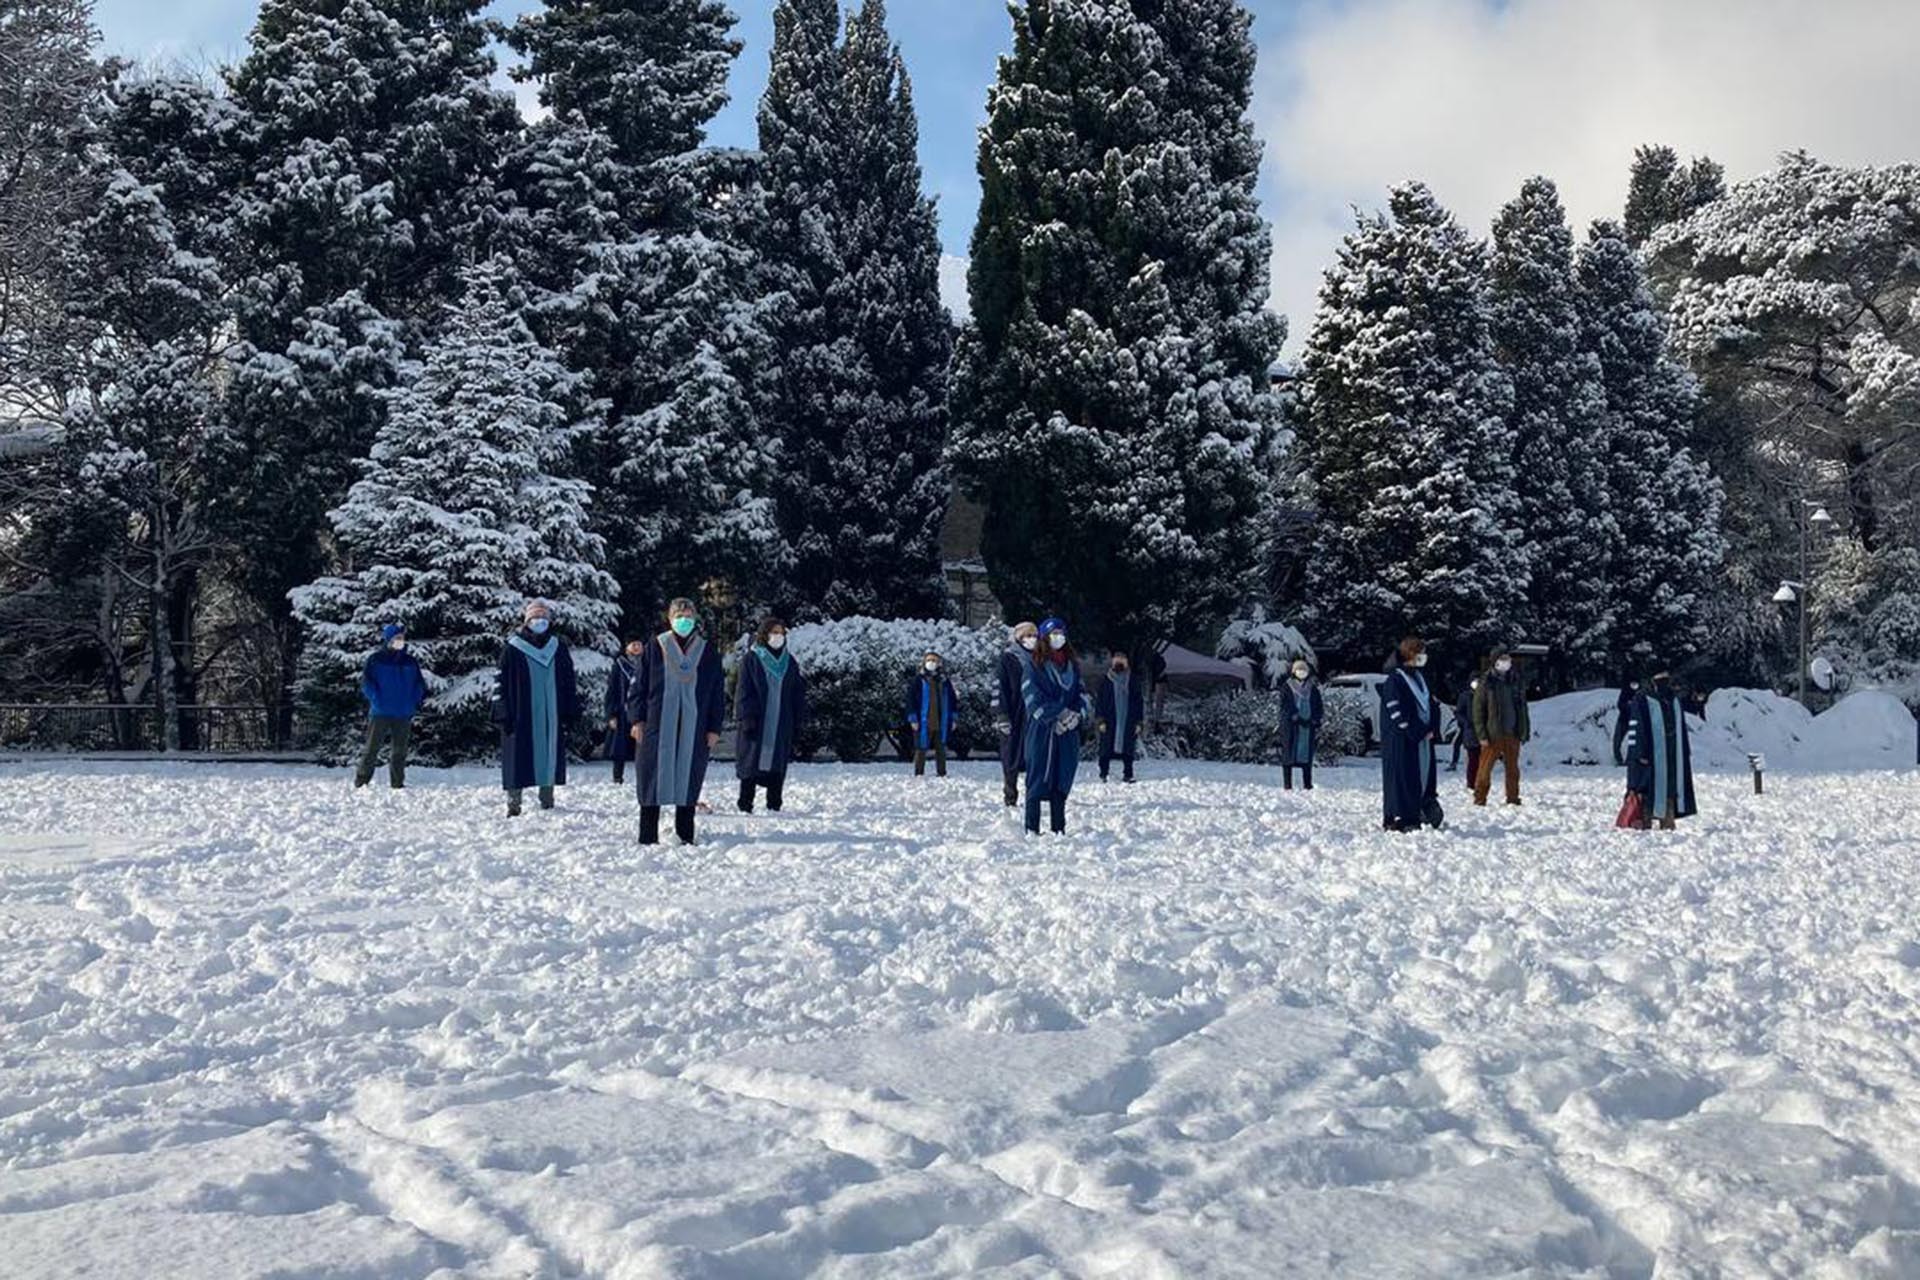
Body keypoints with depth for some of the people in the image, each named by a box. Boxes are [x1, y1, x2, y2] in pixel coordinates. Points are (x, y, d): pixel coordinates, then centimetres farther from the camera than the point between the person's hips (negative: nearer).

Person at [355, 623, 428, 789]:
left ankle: (397, 784, 12)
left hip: (403, 714, 3)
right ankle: (361, 782, 7)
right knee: (372, 748, -2)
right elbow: (365, 681, -3)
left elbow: (420, 684, 17)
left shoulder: (411, 662, 11)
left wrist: (415, 702, 2)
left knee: (399, 750, 6)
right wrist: (376, 700, -13)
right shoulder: (375, 659, 1)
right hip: (380, 713, -3)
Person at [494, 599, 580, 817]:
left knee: (550, 756, 7)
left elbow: (569, 682, 14)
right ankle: (513, 804, -1)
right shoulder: (512, 649, 0)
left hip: (551, 716, 3)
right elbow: (501, 682, -2)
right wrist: (503, 715, -7)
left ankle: (547, 800, 18)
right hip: (521, 716, -3)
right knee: (519, 760, -4)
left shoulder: (559, 648, 10)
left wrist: (570, 711, 8)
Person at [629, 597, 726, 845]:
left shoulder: (708, 652, 8)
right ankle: (648, 836, 4)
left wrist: (714, 728, 3)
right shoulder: (655, 648, 4)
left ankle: (686, 836, 13)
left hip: (693, 727, 1)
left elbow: (718, 693, 8)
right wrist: (638, 719, -4)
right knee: (653, 778, -1)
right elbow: (639, 685, 4)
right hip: (658, 724, -1)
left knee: (689, 778, 4)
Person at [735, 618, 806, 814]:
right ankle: (745, 806, 5)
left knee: (778, 766, 4)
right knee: (751, 763, -1)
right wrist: (746, 720, -13)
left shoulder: (789, 662, 11)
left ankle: (774, 806, 11)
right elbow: (744, 692, -5)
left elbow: (797, 695, 13)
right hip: (756, 723, -4)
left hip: (782, 725, 4)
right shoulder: (752, 659, -1)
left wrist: (797, 722, 7)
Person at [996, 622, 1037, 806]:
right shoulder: (1008, 658, -1)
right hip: (1014, 716, -4)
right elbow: (1002, 687, -7)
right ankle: (1011, 799, 5)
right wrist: (1003, 715, -14)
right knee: (1012, 757, 0)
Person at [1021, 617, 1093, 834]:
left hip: (1068, 732, 5)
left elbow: (1082, 694, 14)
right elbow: (1032, 697, -9)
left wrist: (1077, 714, -5)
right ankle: (1032, 828, 0)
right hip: (1041, 730, -5)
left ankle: (1059, 828, 12)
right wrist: (1058, 715, -13)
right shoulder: (1034, 665, -2)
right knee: (1038, 779, -3)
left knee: (1062, 781, 7)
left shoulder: (1072, 665, 14)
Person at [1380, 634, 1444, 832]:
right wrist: (1419, 732, -16)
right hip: (1401, 740, -8)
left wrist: (1432, 730, 3)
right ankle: (1400, 818, -1)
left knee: (1425, 773, 7)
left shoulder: (1419, 678, 16)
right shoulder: (1394, 680, -10)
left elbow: (1432, 705, 19)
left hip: (1423, 737, 8)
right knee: (1402, 777, -6)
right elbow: (1396, 712, -16)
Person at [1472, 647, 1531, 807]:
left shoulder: (1516, 681, 9)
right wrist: (1482, 734, -11)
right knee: (1485, 768, -2)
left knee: (1512, 769, 10)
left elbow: (1523, 708, 14)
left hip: (1512, 734, 4)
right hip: (1492, 734, -4)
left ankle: (1513, 798, 19)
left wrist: (1525, 731, 8)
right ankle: (1480, 799, 6)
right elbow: (1478, 710, -5)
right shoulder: (1486, 683, -4)